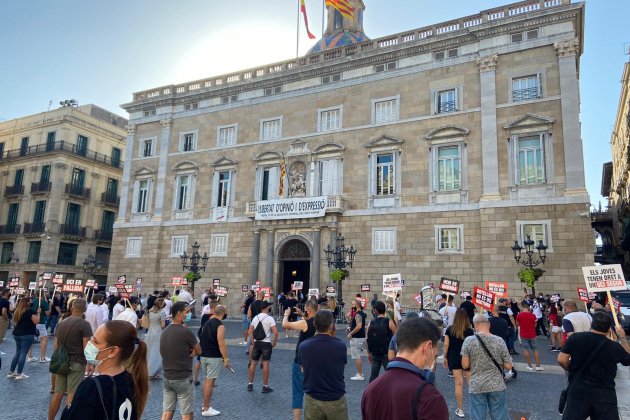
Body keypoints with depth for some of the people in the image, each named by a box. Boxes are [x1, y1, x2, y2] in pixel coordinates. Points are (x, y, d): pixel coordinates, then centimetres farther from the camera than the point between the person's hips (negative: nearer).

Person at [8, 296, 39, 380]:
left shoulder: (17, 311, 10)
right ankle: (19, 374, -1)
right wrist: (38, 313, -5)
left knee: (18, 353, 17)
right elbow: (36, 321, -14)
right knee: (23, 353, -3)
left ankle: (11, 372, 19)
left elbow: (15, 322, 23)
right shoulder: (30, 311, -13)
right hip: (27, 335, -8)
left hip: (17, 334, 8)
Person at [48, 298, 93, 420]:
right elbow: (86, 346, -15)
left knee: (58, 393, 14)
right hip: (76, 363, -6)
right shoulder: (84, 324, -12)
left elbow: (56, 345, 13)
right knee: (72, 394, 0)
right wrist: (90, 363, -7)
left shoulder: (61, 323, 8)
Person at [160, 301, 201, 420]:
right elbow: (198, 351, -8)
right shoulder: (185, 331, -20)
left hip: (167, 378, 7)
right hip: (183, 379, -7)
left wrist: (186, 353, -3)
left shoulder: (165, 331, 4)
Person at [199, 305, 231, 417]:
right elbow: (221, 344, -22)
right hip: (214, 357, -8)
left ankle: (206, 404, 29)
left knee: (206, 379, 19)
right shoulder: (220, 326, -16)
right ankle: (206, 409, 2)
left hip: (204, 355, 9)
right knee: (210, 382, -3)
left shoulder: (207, 323, 9)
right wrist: (226, 359, -19)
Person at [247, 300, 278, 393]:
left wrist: (253, 341, 15)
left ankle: (250, 384, 19)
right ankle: (265, 386, 4)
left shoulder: (255, 317, 5)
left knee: (253, 363, 12)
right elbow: (275, 332, -18)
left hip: (256, 342, 5)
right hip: (266, 343, -5)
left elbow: (250, 331, 9)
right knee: (265, 364, 0)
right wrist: (274, 343, -5)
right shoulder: (269, 318, -11)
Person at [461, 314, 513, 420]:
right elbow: (508, 366, -3)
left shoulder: (469, 341, -10)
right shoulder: (499, 341, -6)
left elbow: (465, 365, -7)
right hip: (497, 386, 1)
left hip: (476, 387, -1)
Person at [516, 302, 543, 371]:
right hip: (532, 335, 2)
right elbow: (535, 325, 3)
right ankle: (538, 366, 12)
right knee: (535, 350, 11)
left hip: (523, 335, -2)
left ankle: (529, 366, 5)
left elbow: (517, 324, 1)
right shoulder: (533, 315, -7)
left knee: (526, 349, 5)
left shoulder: (519, 315, -12)